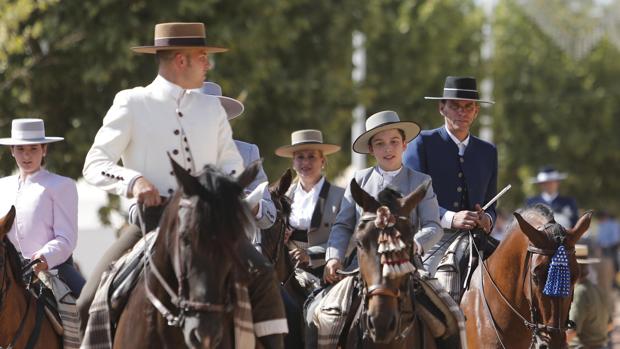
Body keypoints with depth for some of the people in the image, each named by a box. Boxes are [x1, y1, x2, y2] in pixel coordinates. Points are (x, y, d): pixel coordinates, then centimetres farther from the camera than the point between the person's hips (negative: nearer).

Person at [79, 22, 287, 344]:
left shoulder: (211, 108, 13)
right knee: (90, 304, -16)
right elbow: (94, 165, 0)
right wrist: (134, 180, -19)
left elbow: (231, 162, 18)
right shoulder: (131, 104, 2)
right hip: (152, 218, -2)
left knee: (262, 275, -20)